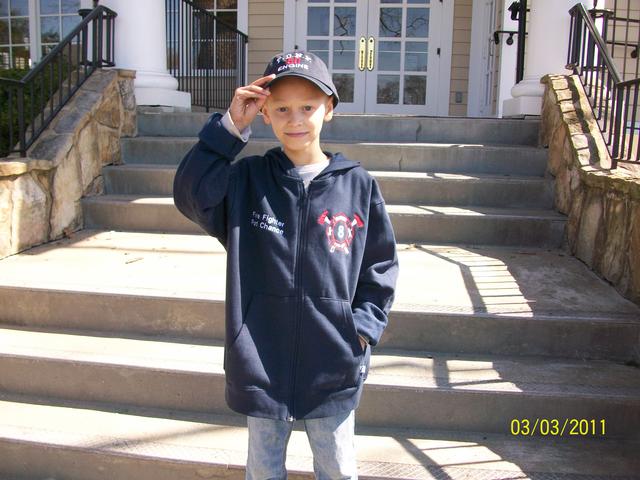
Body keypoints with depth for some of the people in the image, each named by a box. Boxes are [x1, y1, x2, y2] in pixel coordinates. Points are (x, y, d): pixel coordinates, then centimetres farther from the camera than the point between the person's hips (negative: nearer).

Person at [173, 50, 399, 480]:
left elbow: (381, 265, 2)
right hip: (260, 361, 1)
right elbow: (191, 194, -18)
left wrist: (364, 327, -7)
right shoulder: (248, 179, -2)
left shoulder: (358, 186, -4)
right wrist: (230, 127, -20)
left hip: (333, 365, 0)